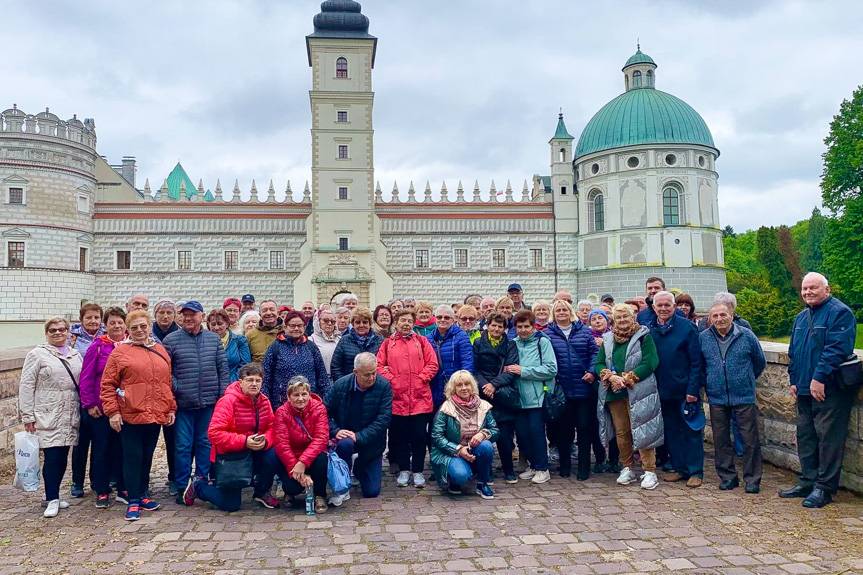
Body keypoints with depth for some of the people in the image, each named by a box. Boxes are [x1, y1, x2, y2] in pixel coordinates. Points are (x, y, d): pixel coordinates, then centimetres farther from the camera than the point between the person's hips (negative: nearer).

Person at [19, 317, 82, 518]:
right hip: (47, 417, -5)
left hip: (69, 417, 5)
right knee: (52, 457, -8)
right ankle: (52, 500, 0)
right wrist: (28, 416, -9)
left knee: (62, 458, 9)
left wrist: (82, 410, 10)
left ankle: (52, 494, 22)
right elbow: (26, 386, -4)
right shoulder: (37, 354, -1)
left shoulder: (75, 355, 14)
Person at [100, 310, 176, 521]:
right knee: (133, 458, 1)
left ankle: (143, 495, 26)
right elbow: (107, 385, -3)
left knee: (147, 457, 14)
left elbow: (168, 382, 15)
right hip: (130, 415, -4)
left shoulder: (161, 351, 12)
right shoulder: (120, 351, -2)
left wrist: (171, 408, 11)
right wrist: (112, 411, -9)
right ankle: (133, 501, 10)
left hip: (156, 416, 4)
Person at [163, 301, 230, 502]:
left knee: (205, 444, 11)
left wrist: (223, 394, 2)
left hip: (209, 402, 3)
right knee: (183, 446, 3)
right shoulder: (171, 340, -1)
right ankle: (182, 487, 14)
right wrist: (175, 388, -11)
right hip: (183, 404, -2)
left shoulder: (214, 339, 7)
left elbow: (223, 368, 8)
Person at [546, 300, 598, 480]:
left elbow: (594, 352, 5)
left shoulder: (584, 330, 7)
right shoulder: (548, 334, 4)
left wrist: (592, 371, -7)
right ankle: (565, 465, 21)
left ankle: (584, 468, 14)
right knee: (564, 428, 7)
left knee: (585, 427, 3)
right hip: (561, 389, 0)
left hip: (583, 387, 0)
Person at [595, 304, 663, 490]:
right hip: (614, 393, 5)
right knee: (621, 432, 10)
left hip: (639, 392, -5)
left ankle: (650, 471, 5)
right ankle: (627, 469, 22)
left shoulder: (644, 336, -2)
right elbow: (599, 364, 8)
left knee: (642, 431, -4)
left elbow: (650, 363, -12)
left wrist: (626, 379, -16)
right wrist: (611, 377, -12)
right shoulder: (607, 339, 12)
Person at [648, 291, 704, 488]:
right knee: (671, 431, 13)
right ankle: (679, 468, 25)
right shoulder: (649, 329, 4)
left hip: (685, 390, -4)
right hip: (664, 390, 5)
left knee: (691, 431, 5)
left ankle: (696, 471, 15)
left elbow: (696, 361, -11)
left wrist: (693, 389, -16)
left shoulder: (687, 327, -9)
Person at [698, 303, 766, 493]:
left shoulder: (746, 336, -3)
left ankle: (752, 479, 14)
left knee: (750, 440, 2)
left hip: (744, 397, -2)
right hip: (717, 398, 2)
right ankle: (727, 477, 21)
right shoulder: (703, 338, 1)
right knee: (721, 441, 9)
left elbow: (760, 362, 10)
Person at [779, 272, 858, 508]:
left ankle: (824, 487, 6)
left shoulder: (840, 313, -9)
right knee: (805, 436, 13)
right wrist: (794, 380, 13)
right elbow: (793, 353, 21)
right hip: (805, 391, 8)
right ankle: (808, 481, 24)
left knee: (828, 438, -3)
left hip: (830, 390, -8)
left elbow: (837, 349, -20)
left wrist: (819, 378, -22)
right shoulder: (801, 318, 16)